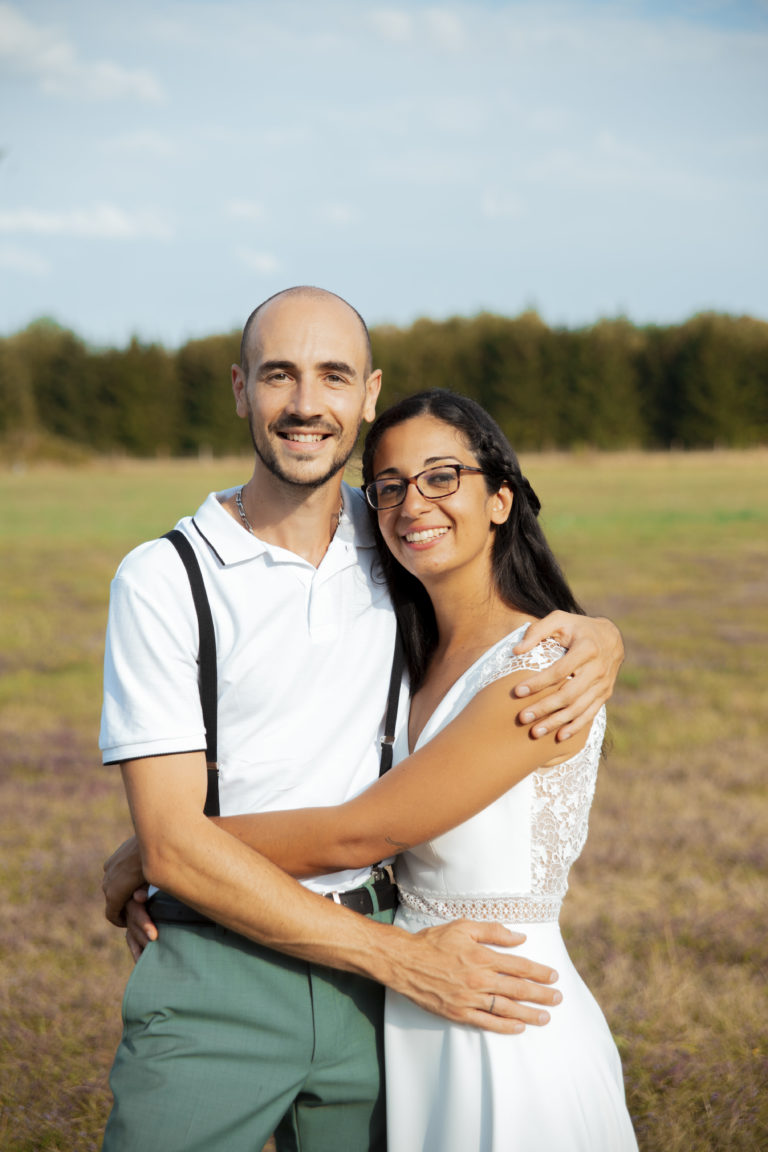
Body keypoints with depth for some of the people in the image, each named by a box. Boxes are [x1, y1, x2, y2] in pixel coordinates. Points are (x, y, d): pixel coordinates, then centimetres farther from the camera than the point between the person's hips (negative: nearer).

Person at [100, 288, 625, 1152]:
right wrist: (402, 958, -16)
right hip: (218, 981, -3)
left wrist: (597, 646, -7)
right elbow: (173, 845, -13)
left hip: (364, 982, 4)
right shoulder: (163, 579, -8)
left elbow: (543, 619, 20)